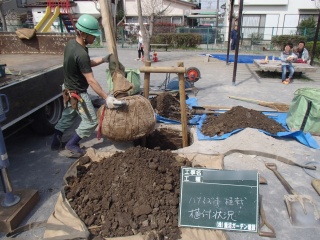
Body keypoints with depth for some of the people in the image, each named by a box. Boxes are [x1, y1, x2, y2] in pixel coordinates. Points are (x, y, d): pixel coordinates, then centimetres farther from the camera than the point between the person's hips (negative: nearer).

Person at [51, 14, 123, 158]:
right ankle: (72, 145, 17)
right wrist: (106, 98, -29)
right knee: (91, 122, 2)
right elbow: (91, 81, -30)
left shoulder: (71, 43, -1)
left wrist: (103, 60, 1)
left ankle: (56, 142, 38)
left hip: (69, 89, 10)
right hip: (77, 93, -10)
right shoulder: (81, 54, -30)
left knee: (68, 116, 25)